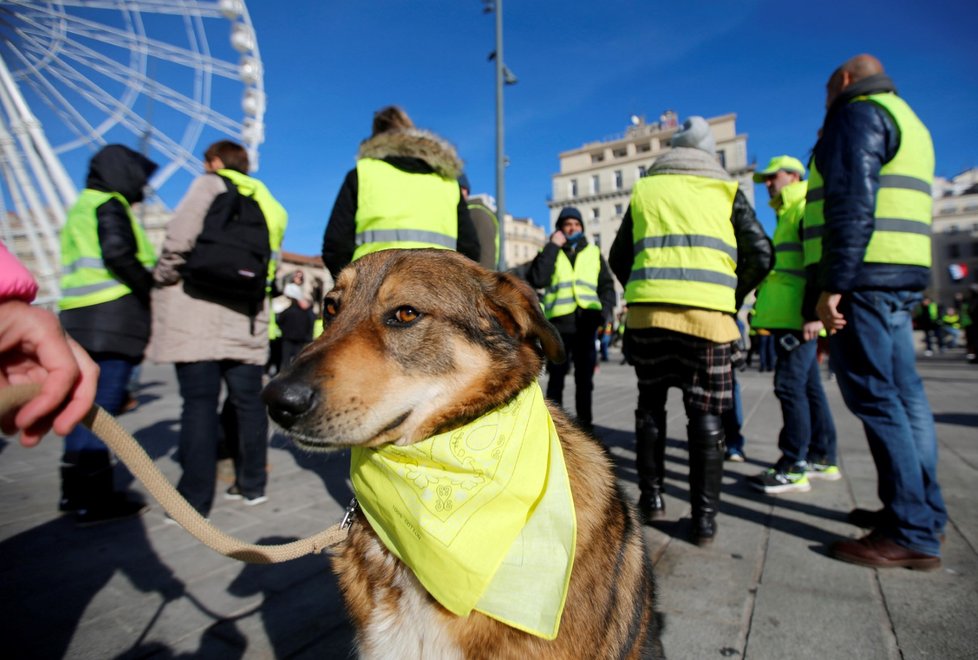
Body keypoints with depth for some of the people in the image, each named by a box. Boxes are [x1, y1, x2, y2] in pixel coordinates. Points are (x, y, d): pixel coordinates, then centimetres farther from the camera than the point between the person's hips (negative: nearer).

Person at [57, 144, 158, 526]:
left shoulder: (81, 208, 25)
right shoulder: (110, 205, -4)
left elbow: (86, 266, 21)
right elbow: (118, 254, -21)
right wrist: (154, 293, -13)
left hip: (81, 320, 10)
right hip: (113, 318, -10)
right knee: (103, 405, -8)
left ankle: (76, 491, 22)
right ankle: (94, 499, -3)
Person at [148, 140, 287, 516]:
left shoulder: (210, 185, 3)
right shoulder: (264, 202, 20)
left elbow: (181, 236, -11)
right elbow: (270, 266, 13)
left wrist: (164, 277, 2)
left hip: (199, 314, -5)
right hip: (246, 318, 6)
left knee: (199, 403, -3)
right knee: (247, 401, 10)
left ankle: (195, 499, 4)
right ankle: (252, 484, 20)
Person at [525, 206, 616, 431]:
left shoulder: (594, 253, 15)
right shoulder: (549, 252, 10)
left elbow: (607, 286, 14)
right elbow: (536, 280, -9)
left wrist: (605, 310, -4)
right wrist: (552, 247, -6)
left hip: (586, 324, 2)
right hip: (559, 323, -2)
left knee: (584, 379, 9)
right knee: (556, 379, 2)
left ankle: (585, 424, 19)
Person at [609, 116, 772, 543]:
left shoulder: (644, 189, 18)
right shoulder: (726, 190, 14)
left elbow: (619, 258, 18)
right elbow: (760, 256, 8)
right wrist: (733, 298, 20)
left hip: (647, 310, 1)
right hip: (708, 311, -1)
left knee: (650, 403, 15)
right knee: (705, 413, 7)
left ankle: (651, 499, 21)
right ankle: (704, 517, 9)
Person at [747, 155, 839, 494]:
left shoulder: (806, 207, -3)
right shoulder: (787, 215, 27)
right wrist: (762, 307, 23)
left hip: (798, 316, -10)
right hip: (787, 315, 10)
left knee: (790, 384, -10)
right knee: (808, 385, 12)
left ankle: (793, 468, -4)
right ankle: (823, 458, 21)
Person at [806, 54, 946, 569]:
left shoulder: (858, 113, -2)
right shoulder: (907, 122, 28)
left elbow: (853, 203, -17)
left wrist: (833, 284, -21)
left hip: (865, 275, -10)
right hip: (903, 277, 10)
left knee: (873, 395, -10)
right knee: (903, 392, 11)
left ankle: (912, 533, -6)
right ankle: (924, 511, 20)